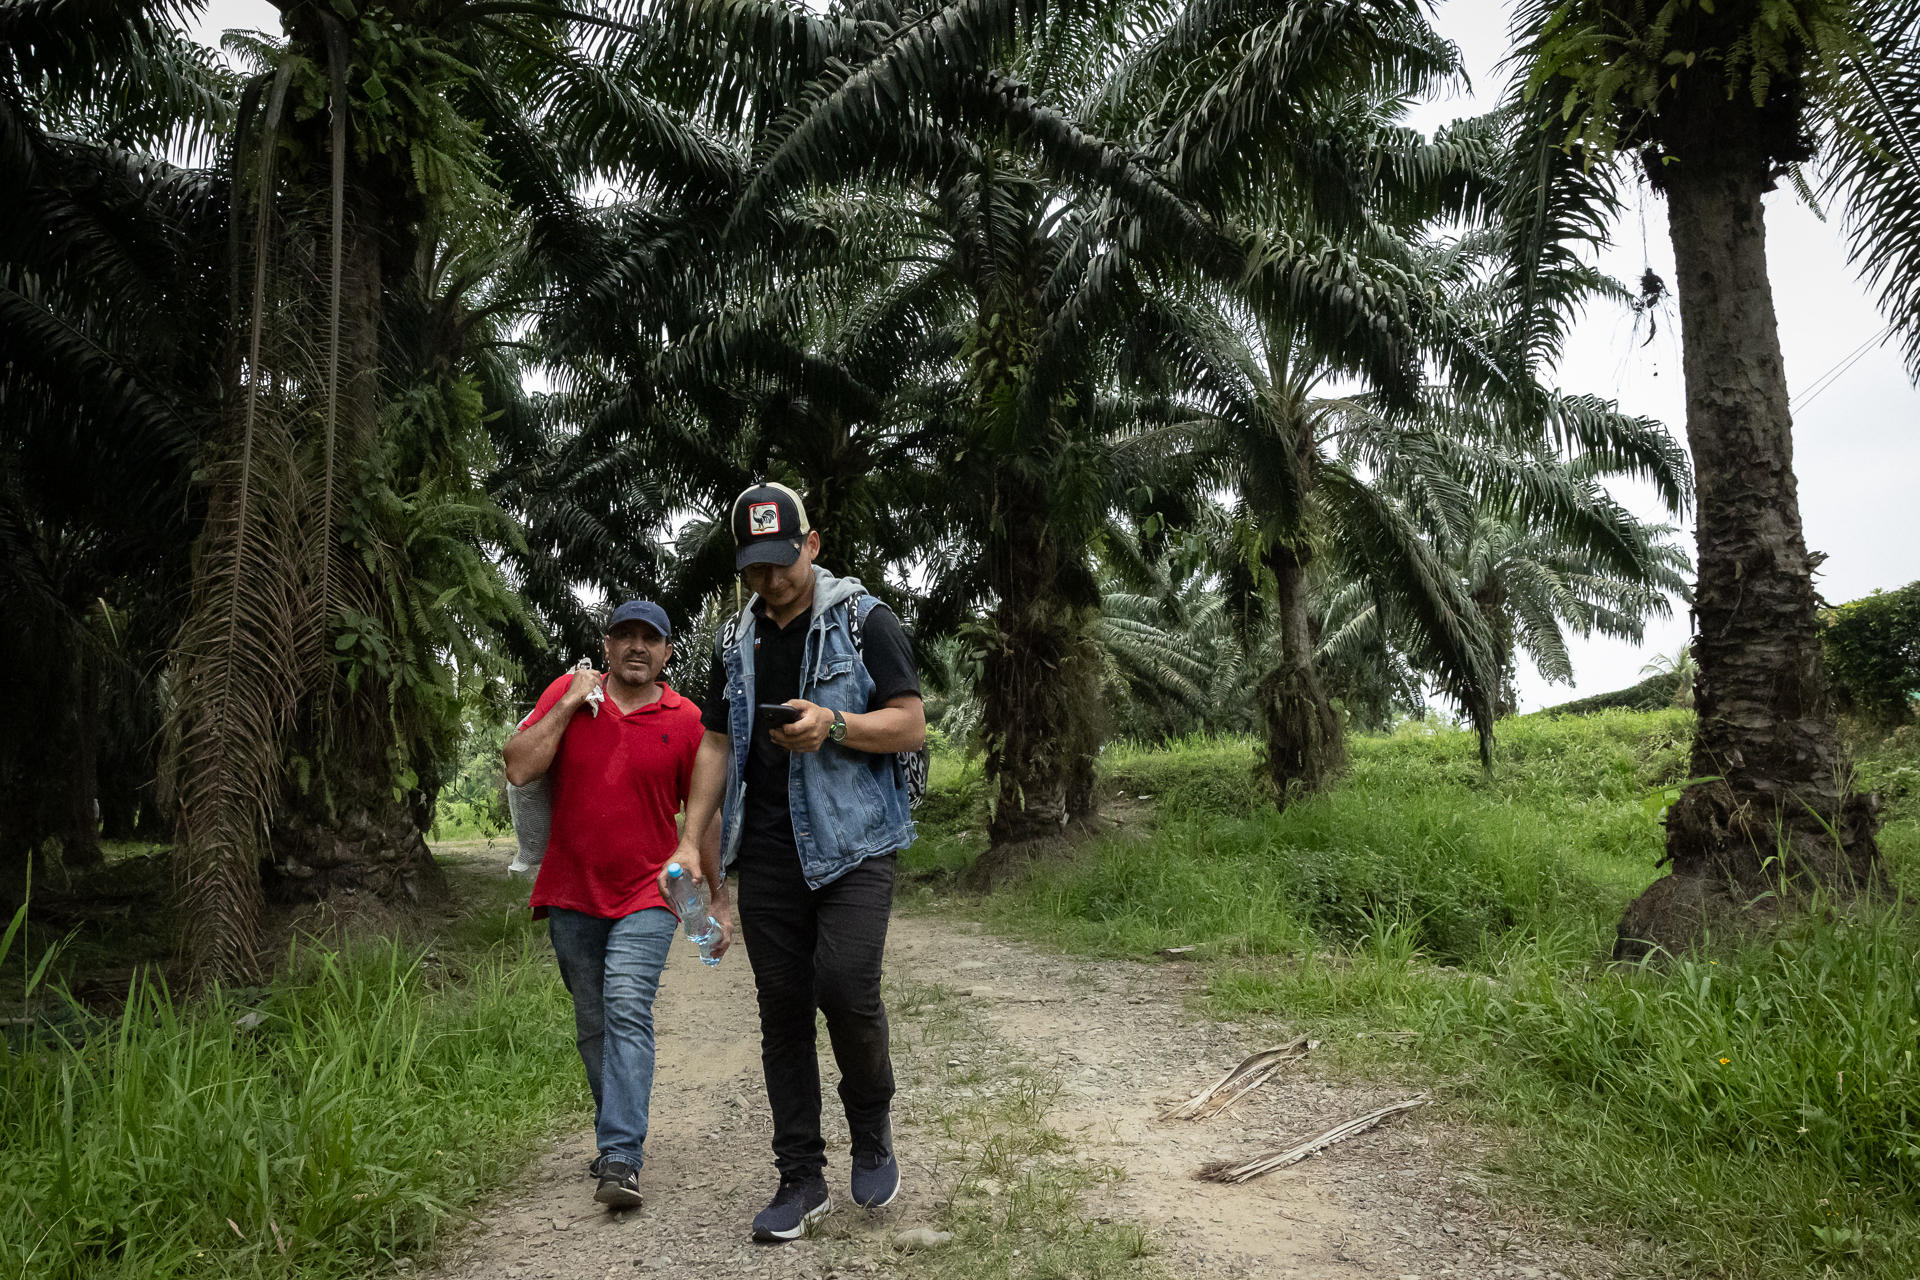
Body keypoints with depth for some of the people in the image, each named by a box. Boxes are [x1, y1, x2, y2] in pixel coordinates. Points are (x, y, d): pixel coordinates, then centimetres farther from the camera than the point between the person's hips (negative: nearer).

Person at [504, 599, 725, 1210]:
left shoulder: (686, 721, -2)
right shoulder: (569, 692, 2)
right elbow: (519, 769, -9)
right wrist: (570, 703, -13)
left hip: (645, 895, -2)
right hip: (571, 894, 3)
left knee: (627, 1012, -17)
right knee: (592, 1026, 13)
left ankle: (620, 1160, -16)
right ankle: (617, 1133, 30)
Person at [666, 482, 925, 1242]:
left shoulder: (863, 620, -1)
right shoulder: (736, 642, 14)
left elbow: (912, 725, -5)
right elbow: (717, 745, 15)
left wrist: (834, 726, -22)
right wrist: (690, 841, 7)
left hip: (853, 842, -4)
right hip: (767, 851, 5)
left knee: (845, 985, -18)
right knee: (782, 1010, 6)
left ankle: (871, 1126, 11)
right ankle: (801, 1179, 18)